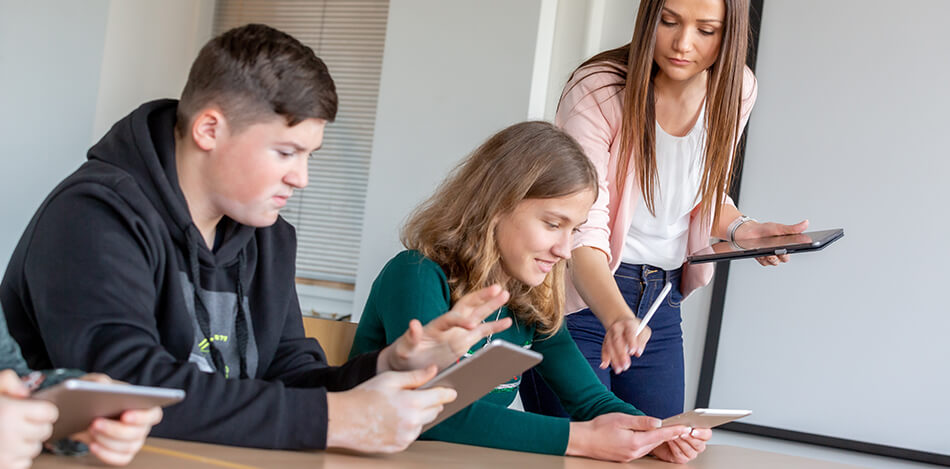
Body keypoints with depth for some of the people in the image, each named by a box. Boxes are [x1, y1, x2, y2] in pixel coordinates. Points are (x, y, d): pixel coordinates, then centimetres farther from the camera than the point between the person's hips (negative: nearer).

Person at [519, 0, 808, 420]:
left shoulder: (735, 90, -3)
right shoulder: (598, 90, -20)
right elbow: (582, 233, -27)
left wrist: (741, 229, -5)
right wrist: (617, 317, -44)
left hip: (662, 304, 5)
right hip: (579, 300, -5)